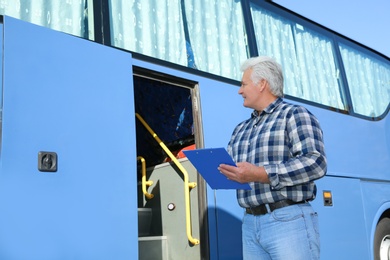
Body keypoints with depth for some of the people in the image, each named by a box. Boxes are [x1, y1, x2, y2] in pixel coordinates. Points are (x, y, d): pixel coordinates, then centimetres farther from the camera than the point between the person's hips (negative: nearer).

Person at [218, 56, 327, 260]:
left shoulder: (294, 115, -1)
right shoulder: (241, 129, 21)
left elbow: (315, 163, -15)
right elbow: (228, 166, 20)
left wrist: (260, 174, -21)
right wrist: (218, 171, -4)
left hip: (288, 221, -6)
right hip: (250, 224, 7)